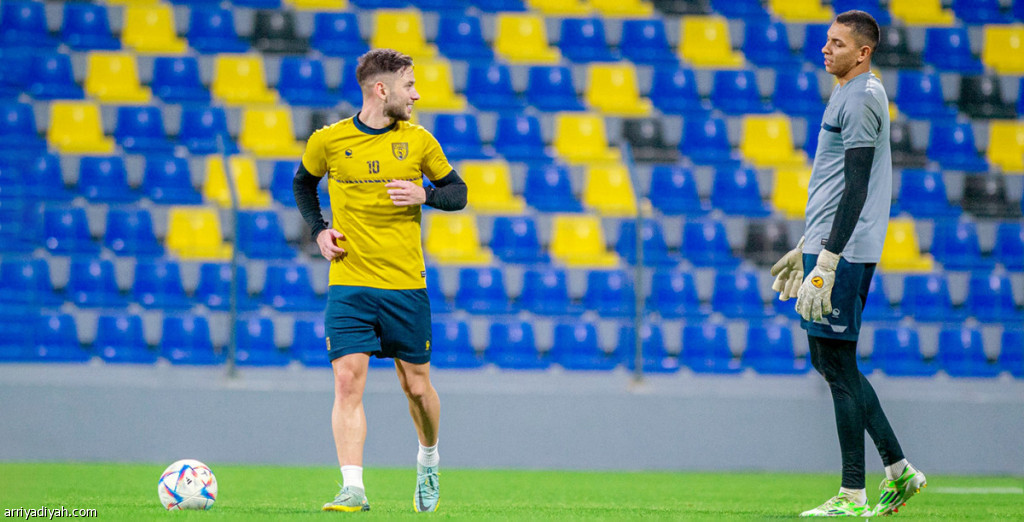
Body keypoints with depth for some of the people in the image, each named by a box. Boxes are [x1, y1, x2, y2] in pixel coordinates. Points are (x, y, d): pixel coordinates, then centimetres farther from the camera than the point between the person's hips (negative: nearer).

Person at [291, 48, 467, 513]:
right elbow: (303, 184, 19)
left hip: (406, 287, 1)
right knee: (348, 382, -14)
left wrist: (425, 195, -10)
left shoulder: (418, 141, 1)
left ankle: (428, 458, 37)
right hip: (349, 285, -1)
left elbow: (457, 192, 12)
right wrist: (318, 230, 3)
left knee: (416, 387, 8)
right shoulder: (328, 141, -1)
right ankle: (353, 489, -16)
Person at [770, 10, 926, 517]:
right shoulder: (849, 96, 18)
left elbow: (856, 189, -20)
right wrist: (808, 247, 27)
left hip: (845, 251, -10)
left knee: (839, 365, -7)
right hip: (827, 245, 10)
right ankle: (898, 470, 18)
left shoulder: (861, 100, -14)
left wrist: (827, 261, -23)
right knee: (828, 359, 14)